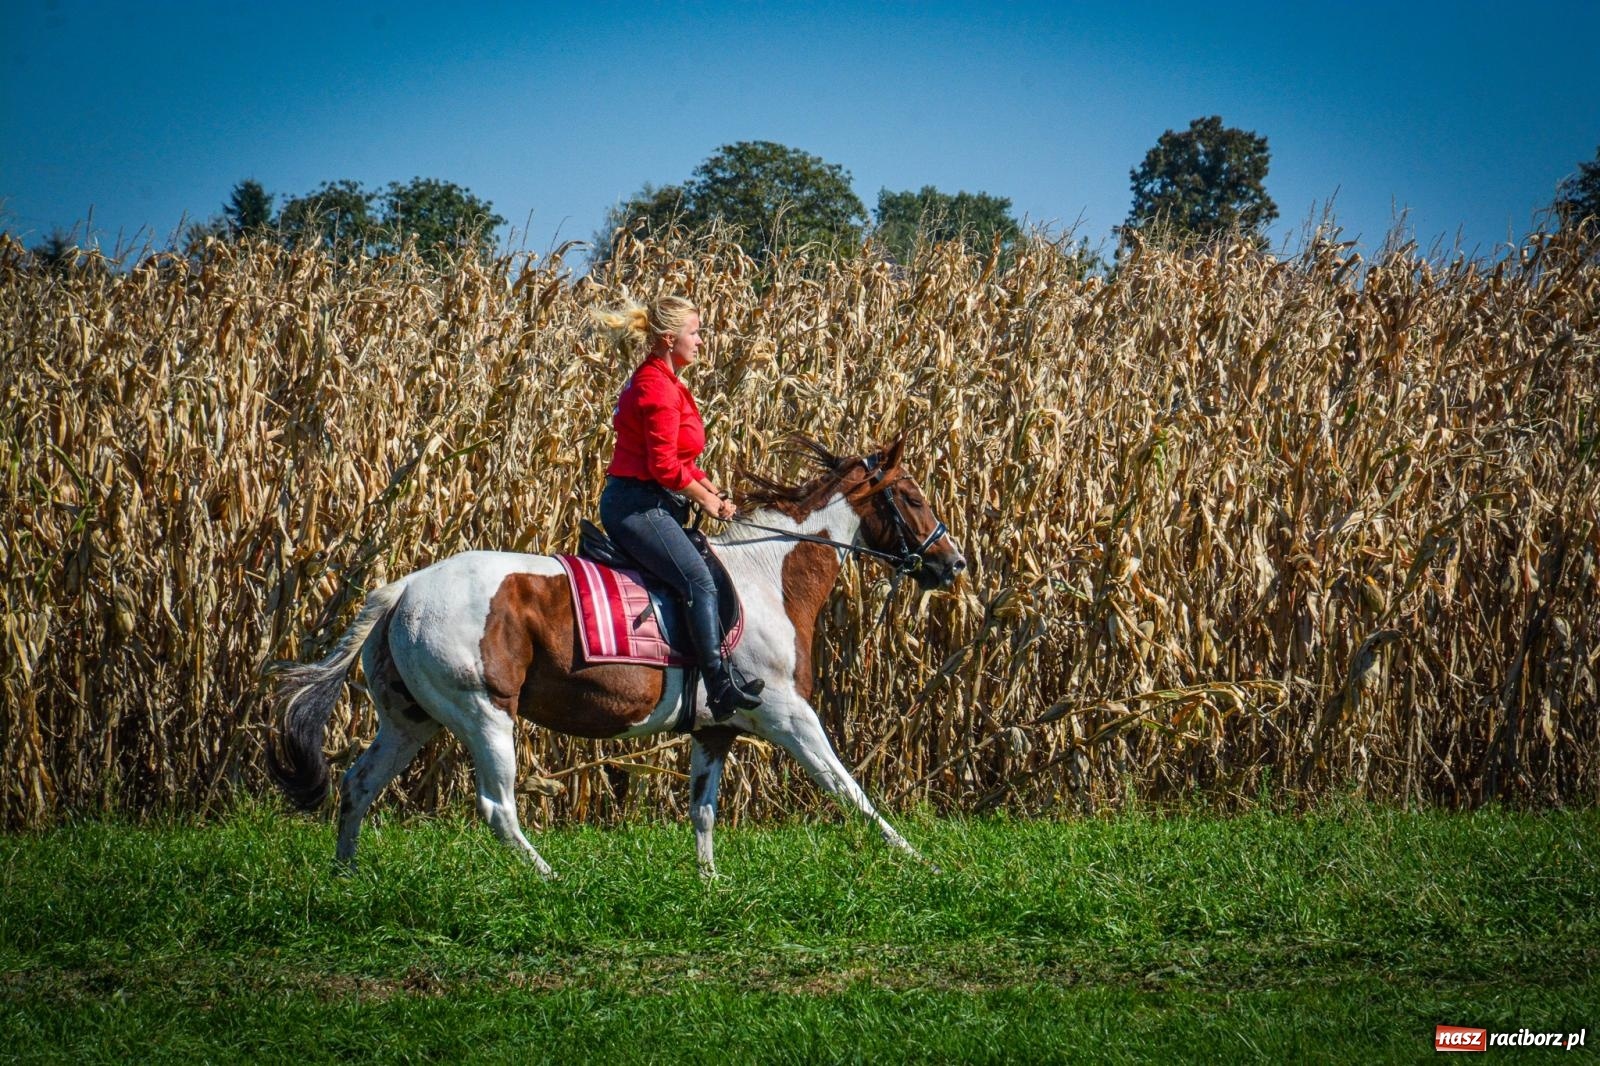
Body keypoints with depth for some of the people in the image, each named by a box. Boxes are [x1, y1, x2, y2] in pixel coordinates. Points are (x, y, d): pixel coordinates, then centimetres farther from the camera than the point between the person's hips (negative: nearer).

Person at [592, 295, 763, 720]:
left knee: (703, 580, 12)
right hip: (637, 505, -11)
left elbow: (676, 459, 22)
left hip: (647, 504, 11)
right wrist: (706, 499, -7)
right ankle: (721, 685, -27)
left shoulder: (663, 382, 18)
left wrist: (711, 488, 9)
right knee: (700, 581, -21)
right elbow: (665, 467, -21)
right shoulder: (658, 388, -17)